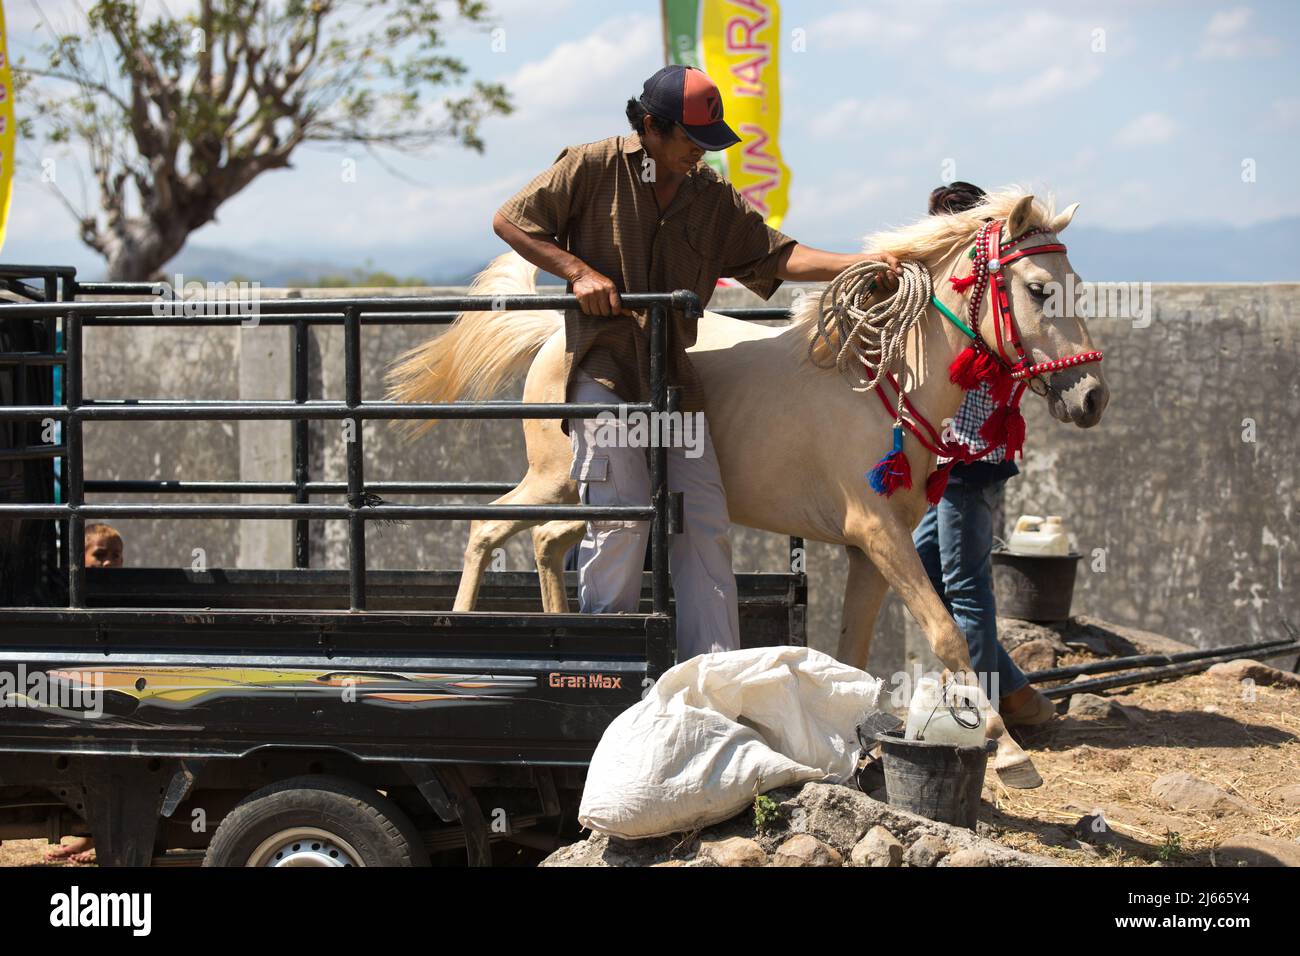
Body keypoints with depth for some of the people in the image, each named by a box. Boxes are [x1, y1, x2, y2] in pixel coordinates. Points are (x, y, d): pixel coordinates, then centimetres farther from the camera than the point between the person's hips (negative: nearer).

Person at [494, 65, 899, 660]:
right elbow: (509, 222, 1)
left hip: (672, 374, 5)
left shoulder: (714, 198, 12)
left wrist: (859, 265, -7)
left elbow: (776, 255, 6)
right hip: (602, 369, -5)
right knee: (621, 511, -13)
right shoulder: (593, 169, -2)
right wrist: (578, 271, -11)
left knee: (705, 520, 1)